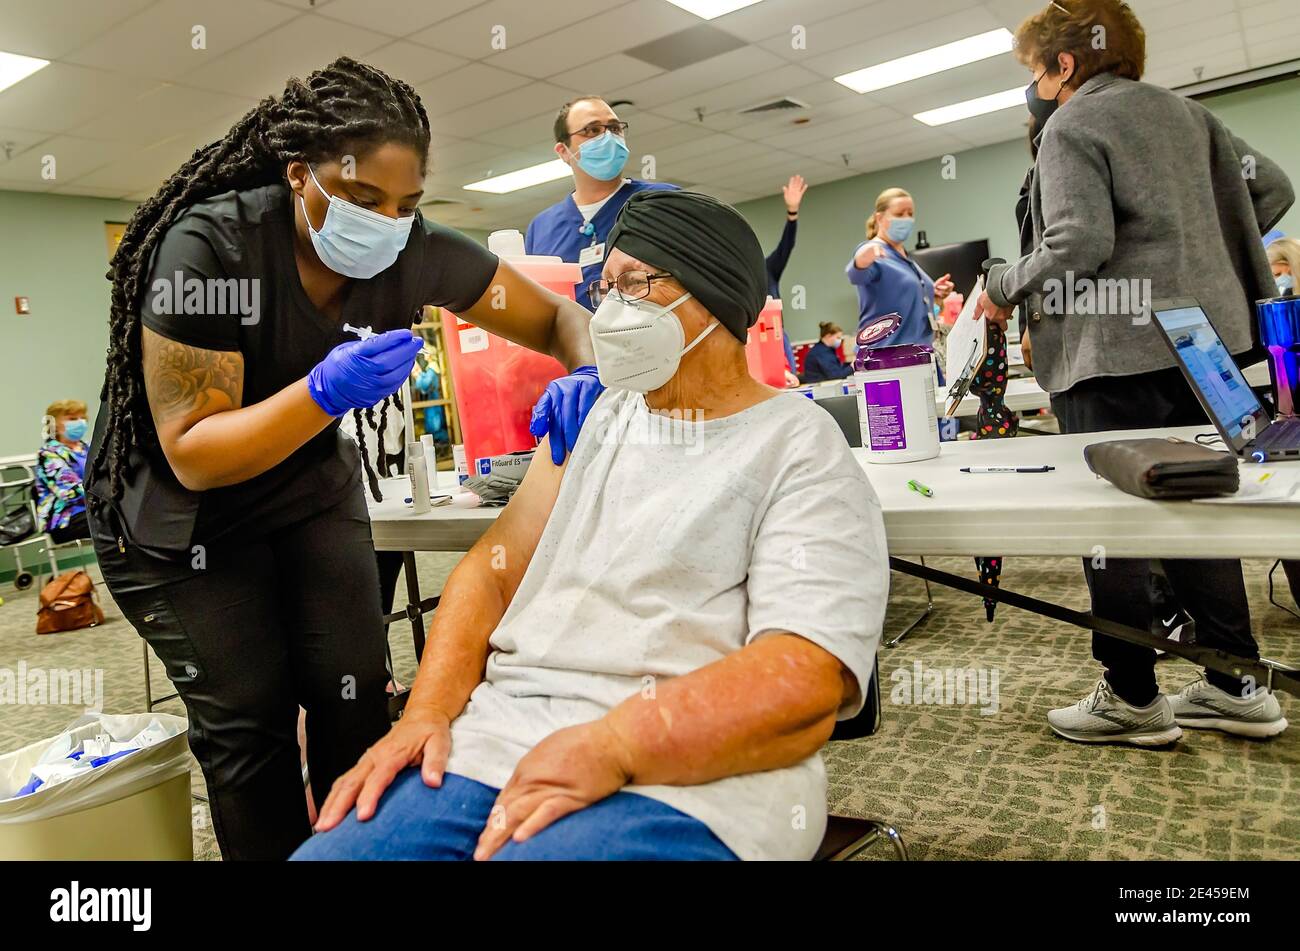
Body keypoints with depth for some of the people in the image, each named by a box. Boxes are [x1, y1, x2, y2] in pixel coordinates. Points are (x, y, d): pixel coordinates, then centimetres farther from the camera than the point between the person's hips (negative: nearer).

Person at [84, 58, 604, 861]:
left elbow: (561, 317, -10)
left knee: (355, 692, -4)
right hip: (180, 515, -3)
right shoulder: (209, 248, -28)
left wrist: (586, 376, -33)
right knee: (249, 718, -7)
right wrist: (324, 393, -43)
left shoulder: (417, 255, -18)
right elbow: (193, 456, -27)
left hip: (311, 487, 3)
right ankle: (278, 847, 16)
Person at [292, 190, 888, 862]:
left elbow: (806, 677, -14)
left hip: (682, 777, -5)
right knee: (332, 849, -13)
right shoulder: (596, 417, 17)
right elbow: (492, 569, 11)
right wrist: (428, 713, -4)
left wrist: (610, 747, -23)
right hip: (501, 732, 5)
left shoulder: (804, 452, -3)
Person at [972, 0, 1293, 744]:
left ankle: (1133, 697, 10)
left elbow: (1080, 245, -18)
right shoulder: (1184, 111, 16)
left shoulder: (1070, 127, -7)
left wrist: (1005, 287, -4)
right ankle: (1237, 687, 21)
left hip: (1117, 349, -8)